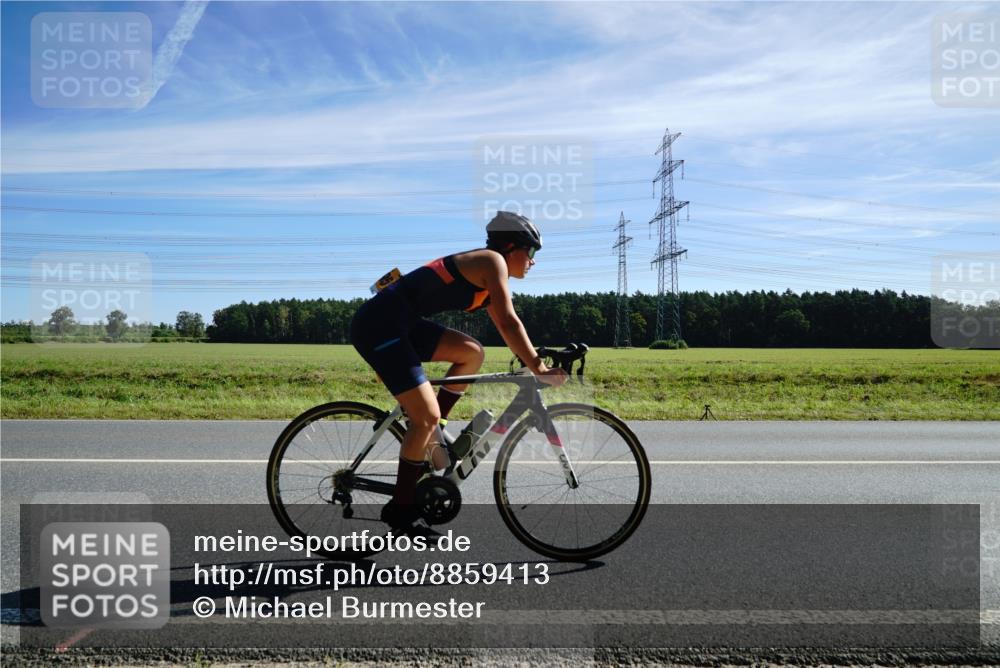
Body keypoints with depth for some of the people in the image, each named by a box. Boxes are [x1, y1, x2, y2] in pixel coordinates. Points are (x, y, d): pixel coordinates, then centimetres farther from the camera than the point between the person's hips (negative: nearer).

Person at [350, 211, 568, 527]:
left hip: (400, 324, 9)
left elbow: (503, 327, 23)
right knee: (427, 418, -9)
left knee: (472, 353, 8)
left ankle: (427, 434, 12)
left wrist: (536, 361, 17)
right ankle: (400, 509, 4)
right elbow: (510, 323, -13)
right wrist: (539, 368, -12)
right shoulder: (492, 261, -6)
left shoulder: (484, 277, 20)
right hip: (379, 325, -9)